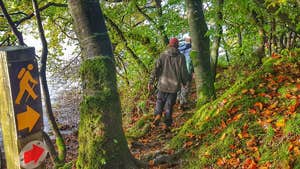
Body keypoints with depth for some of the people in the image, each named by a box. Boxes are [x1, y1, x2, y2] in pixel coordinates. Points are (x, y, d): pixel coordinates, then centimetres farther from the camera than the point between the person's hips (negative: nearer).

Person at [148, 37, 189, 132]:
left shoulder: (163, 55, -2)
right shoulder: (181, 57, -4)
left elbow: (156, 68, -7)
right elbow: (184, 72, -3)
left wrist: (151, 82, -4)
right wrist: (185, 82, 15)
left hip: (163, 84, 1)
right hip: (174, 85, -1)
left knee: (160, 100, 21)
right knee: (169, 105, 9)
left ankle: (158, 115, -2)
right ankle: (166, 124, 9)